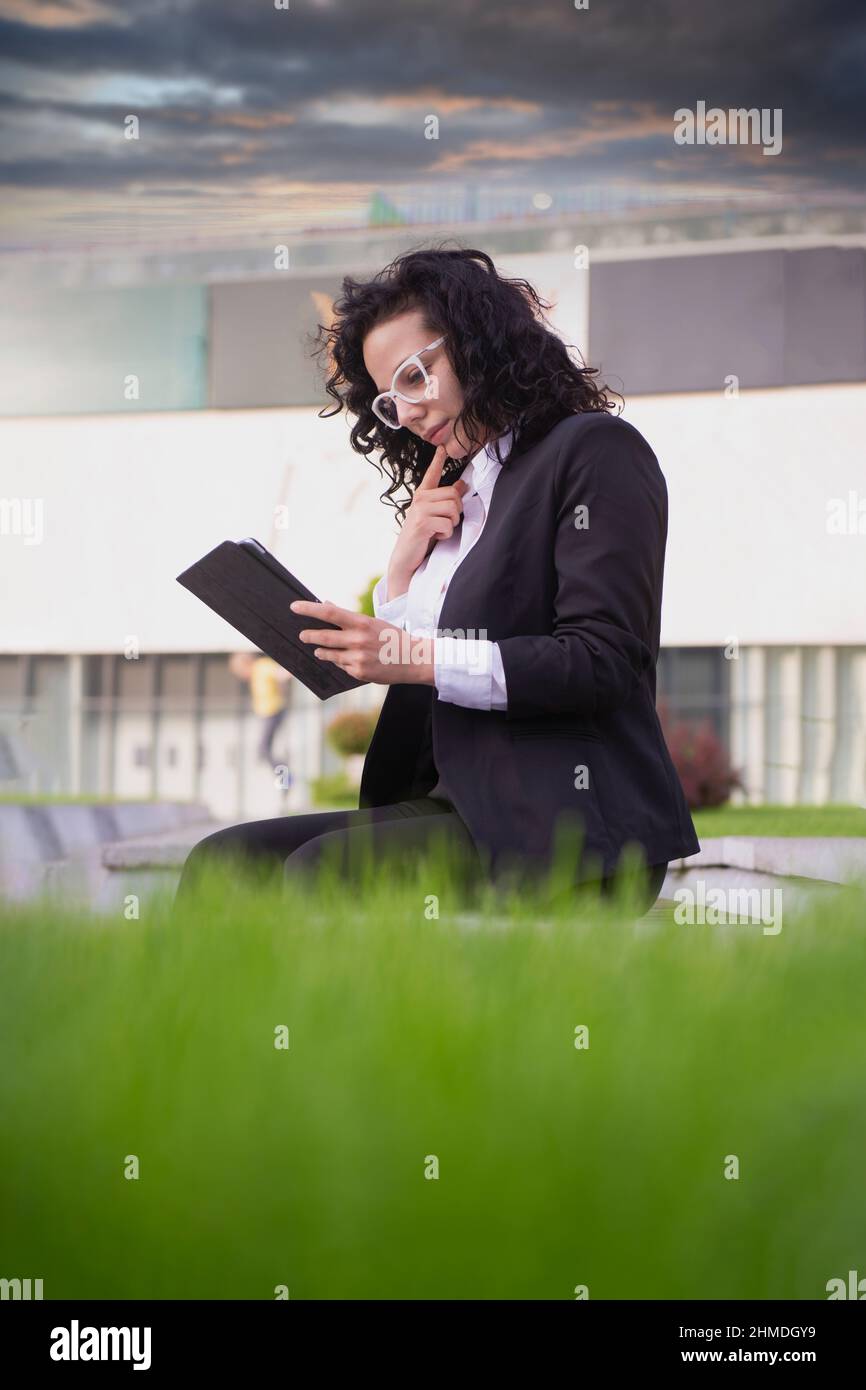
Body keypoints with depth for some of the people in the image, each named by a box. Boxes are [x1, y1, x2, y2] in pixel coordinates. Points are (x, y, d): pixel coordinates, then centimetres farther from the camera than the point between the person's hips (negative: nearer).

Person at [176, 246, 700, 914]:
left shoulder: (594, 450, 0)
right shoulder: (452, 496, 23)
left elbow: (603, 661, -13)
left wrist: (421, 658, -16)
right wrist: (404, 568, 8)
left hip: (572, 830, -8)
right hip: (455, 806, 8)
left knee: (323, 872, -29)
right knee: (223, 860, -11)